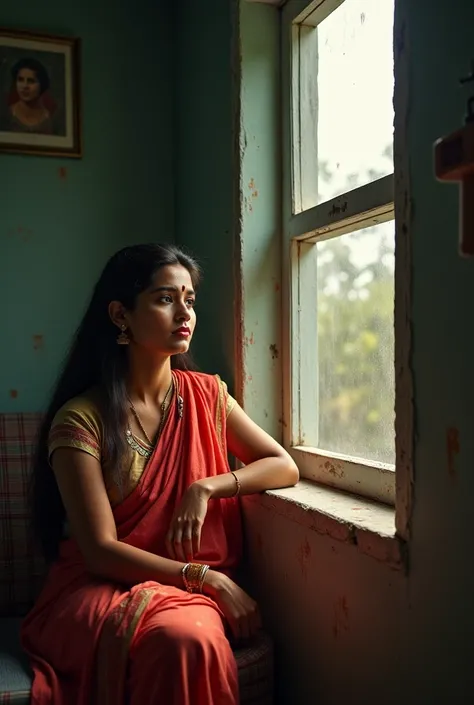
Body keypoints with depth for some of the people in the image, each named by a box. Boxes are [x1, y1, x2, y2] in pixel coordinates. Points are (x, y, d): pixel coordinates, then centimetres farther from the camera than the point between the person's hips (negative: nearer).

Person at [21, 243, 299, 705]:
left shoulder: (206, 395, 6)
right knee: (181, 639, -35)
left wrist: (206, 488, -12)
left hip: (196, 590, 3)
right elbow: (101, 551, -11)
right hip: (101, 587, -3)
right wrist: (207, 578, -17)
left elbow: (284, 467, 5)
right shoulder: (81, 419, -9)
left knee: (194, 636, -33)